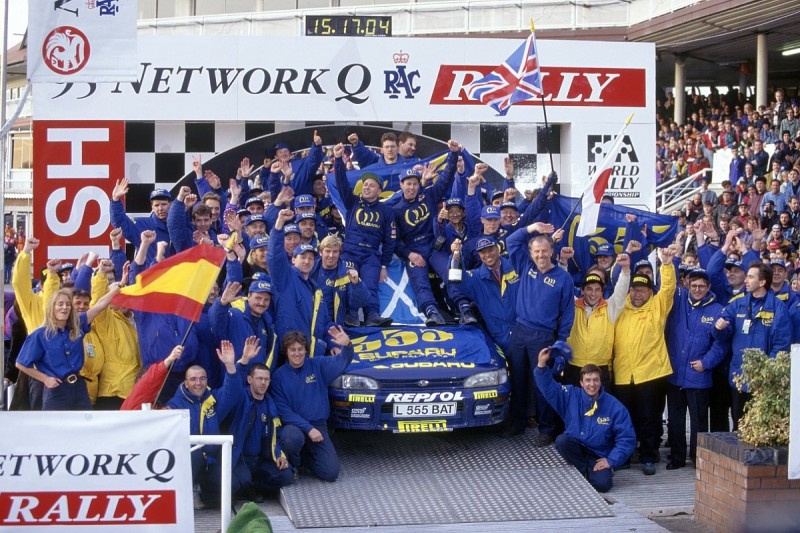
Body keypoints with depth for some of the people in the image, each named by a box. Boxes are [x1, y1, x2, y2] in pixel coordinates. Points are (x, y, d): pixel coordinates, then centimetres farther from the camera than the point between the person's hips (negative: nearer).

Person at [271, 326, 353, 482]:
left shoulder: (318, 365, -1)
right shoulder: (279, 376, -5)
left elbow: (341, 362, -20)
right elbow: (284, 411, -9)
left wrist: (347, 345, -42)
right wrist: (308, 428, -19)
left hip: (318, 425, 2)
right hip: (293, 425, -2)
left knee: (331, 473, -10)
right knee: (293, 438, -39)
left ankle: (305, 457, 21)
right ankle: (293, 464, -4)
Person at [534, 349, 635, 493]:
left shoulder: (614, 406, -10)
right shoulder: (571, 396, -5)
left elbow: (626, 438, -8)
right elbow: (548, 387, -7)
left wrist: (611, 461, -14)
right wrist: (542, 365, -23)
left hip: (599, 455, -2)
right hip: (576, 448, 2)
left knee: (602, 484, -29)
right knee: (562, 441, -30)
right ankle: (584, 471, -9)